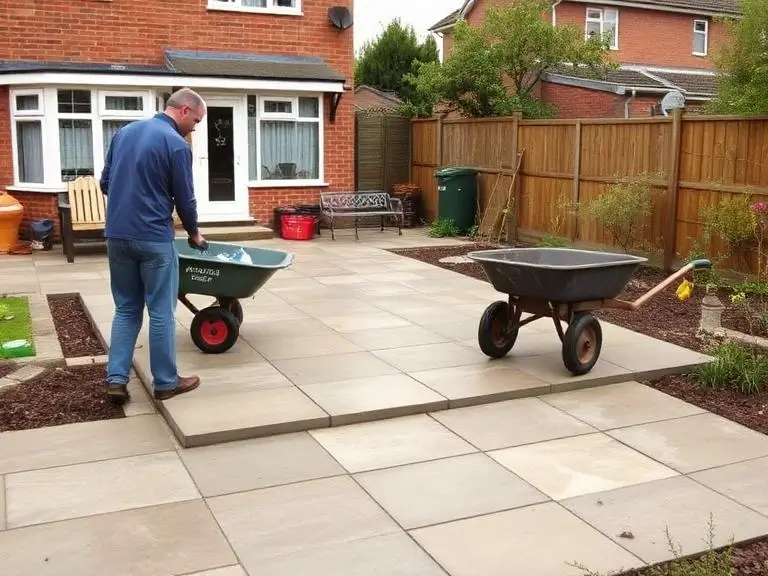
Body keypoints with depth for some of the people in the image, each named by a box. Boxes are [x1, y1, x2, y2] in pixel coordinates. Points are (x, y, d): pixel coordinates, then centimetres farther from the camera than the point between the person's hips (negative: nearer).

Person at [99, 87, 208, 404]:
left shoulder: (124, 132, 11)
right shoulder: (176, 145, -10)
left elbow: (105, 183, 15)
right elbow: (185, 198, -5)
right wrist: (194, 233, 12)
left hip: (117, 234, 7)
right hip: (153, 238, -6)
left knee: (126, 309, 14)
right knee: (161, 313, 4)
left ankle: (116, 378, 9)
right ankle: (166, 382, 14)